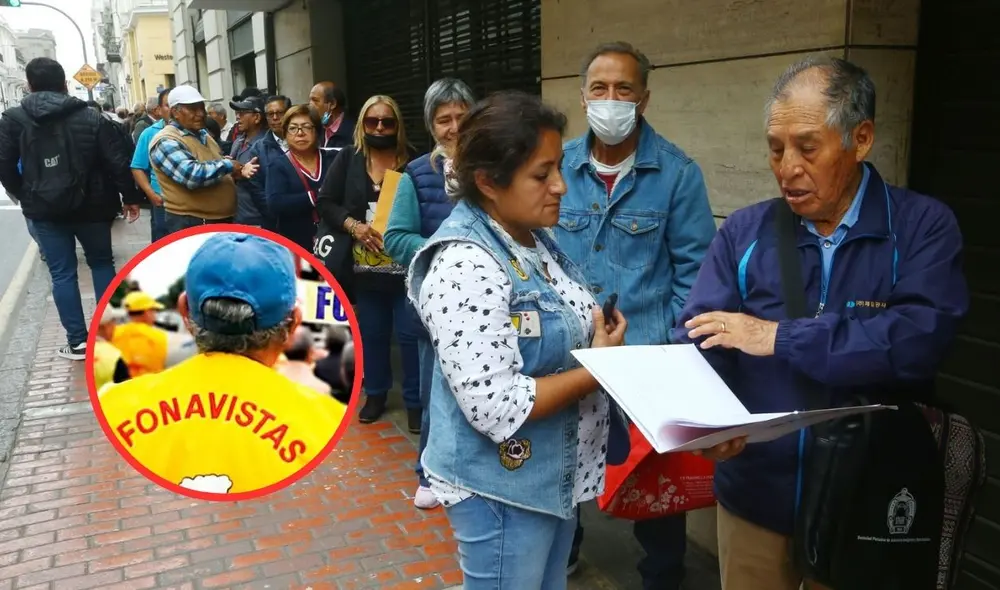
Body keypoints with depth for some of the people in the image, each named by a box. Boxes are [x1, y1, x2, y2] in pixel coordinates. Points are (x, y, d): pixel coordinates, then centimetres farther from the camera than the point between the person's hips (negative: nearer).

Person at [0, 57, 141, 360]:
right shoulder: (91, 117, -3)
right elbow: (118, 161, -5)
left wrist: (26, 196, 13)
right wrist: (130, 197, 5)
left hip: (45, 209, 0)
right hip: (91, 205, 1)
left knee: (62, 274, 6)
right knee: (102, 263, 17)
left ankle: (77, 342, 8)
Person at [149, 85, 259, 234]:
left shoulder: (203, 135, 13)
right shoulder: (166, 142, -16)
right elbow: (191, 175, -30)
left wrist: (239, 171, 0)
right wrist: (228, 166, -17)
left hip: (223, 218, 9)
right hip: (189, 223, -9)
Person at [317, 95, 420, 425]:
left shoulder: (412, 161, -3)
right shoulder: (348, 159, 5)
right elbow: (325, 202, 4)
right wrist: (353, 225, -12)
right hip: (366, 267, 3)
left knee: (411, 334, 2)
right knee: (371, 333, 15)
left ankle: (415, 401, 16)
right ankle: (375, 394, 33)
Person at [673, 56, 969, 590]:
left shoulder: (923, 226, -6)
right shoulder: (744, 231, 0)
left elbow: (919, 341, -22)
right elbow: (694, 338, -7)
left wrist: (779, 337, -21)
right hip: (754, 494, 2)